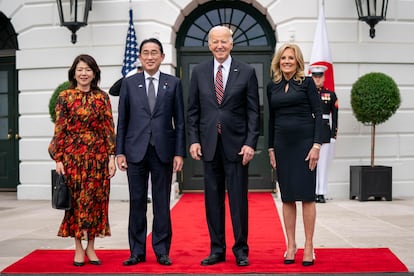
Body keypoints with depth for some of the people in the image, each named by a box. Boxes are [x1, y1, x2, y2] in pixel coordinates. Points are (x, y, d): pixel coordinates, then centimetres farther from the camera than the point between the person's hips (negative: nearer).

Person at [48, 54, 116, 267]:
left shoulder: (102, 97, 6)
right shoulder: (64, 97, 2)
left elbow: (109, 129, 4)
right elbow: (59, 130, 0)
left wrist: (111, 156, -2)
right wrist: (58, 159, -5)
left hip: (97, 155, 2)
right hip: (73, 155, -1)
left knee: (96, 199, 4)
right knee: (76, 199, 2)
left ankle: (91, 247, 15)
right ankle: (78, 249, 11)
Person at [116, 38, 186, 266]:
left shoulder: (173, 83, 5)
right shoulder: (129, 83, 7)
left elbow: (180, 121, 3)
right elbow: (122, 121, 6)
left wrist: (179, 152, -3)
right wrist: (119, 152, -1)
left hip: (163, 151, 0)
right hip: (136, 151, 1)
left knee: (162, 203, 5)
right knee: (137, 203, 6)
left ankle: (162, 251, 15)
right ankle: (137, 251, 15)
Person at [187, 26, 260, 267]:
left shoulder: (247, 72, 2)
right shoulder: (199, 72, 8)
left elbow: (253, 111, -1)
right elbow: (193, 110, 9)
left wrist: (250, 143, -9)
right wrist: (194, 140, -1)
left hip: (236, 145, -2)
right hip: (209, 145, 2)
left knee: (238, 199, 3)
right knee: (213, 199, 8)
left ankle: (241, 250, 15)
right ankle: (217, 250, 18)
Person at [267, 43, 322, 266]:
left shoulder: (307, 82, -1)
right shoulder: (272, 86, 10)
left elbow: (318, 114, -4)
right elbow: (271, 119, 14)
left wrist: (316, 145, -12)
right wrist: (271, 148, 9)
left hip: (304, 142, -3)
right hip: (282, 145, 4)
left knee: (306, 195, -1)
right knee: (287, 197, 6)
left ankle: (309, 246, 8)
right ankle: (291, 244, 15)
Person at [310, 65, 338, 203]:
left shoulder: (331, 95, 8)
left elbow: (334, 116, 7)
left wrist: (334, 135, 0)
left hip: (325, 133, 1)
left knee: (323, 164, 3)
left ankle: (321, 193, 7)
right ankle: (312, 192, 6)